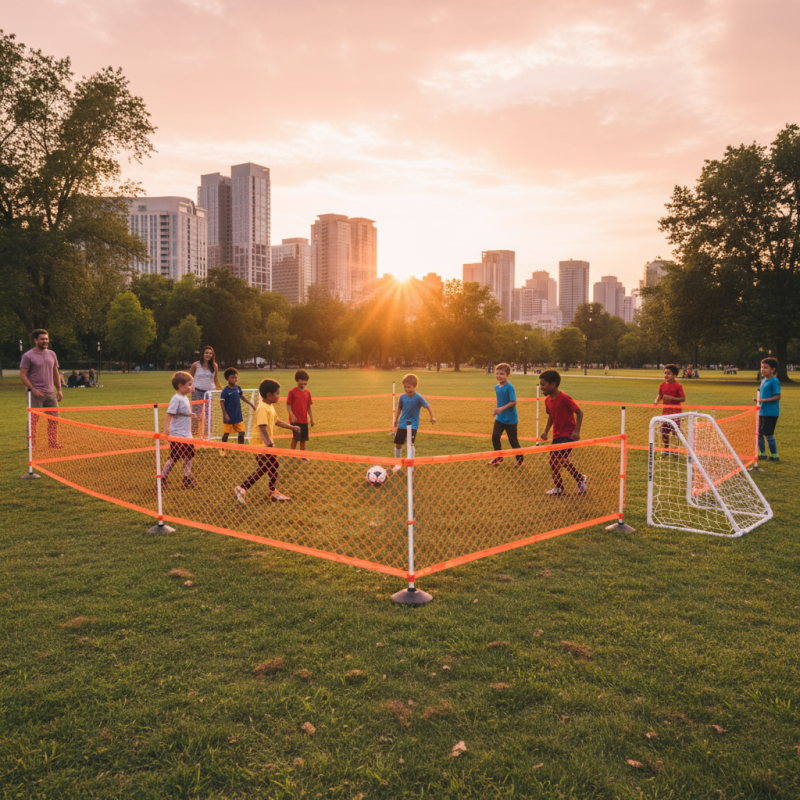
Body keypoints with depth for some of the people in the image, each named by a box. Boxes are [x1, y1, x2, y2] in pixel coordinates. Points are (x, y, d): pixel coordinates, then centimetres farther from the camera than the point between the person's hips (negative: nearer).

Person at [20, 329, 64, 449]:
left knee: (54, 418, 6)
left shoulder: (51, 354, 12)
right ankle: (31, 444, 5)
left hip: (51, 393, 5)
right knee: (33, 419, -4)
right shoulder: (28, 356, -5)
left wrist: (59, 390, 13)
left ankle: (53, 442, 15)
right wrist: (33, 389, -16)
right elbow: (22, 374, -7)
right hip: (36, 394, -5)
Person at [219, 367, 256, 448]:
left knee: (241, 432, 8)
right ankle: (222, 449, 22)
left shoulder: (238, 388, 1)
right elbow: (222, 403, -15)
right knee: (226, 434, 5)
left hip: (238, 416, 5)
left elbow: (242, 396, 17)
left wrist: (251, 404, 19)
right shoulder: (225, 391, -16)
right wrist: (225, 414, -21)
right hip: (229, 417, -5)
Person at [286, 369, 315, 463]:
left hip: (304, 420, 5)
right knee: (296, 438, -7)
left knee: (303, 439, 10)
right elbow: (288, 405, -7)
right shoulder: (292, 392, -7)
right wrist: (292, 416, -19)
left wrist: (311, 418, 11)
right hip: (295, 420, -5)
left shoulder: (307, 392, 7)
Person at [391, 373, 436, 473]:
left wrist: (432, 417, -18)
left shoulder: (418, 398, -15)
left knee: (409, 444, -17)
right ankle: (397, 465, 27)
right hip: (402, 424, 5)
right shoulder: (402, 397, -2)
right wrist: (396, 420, 17)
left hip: (413, 424, -5)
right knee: (398, 444, 8)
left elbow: (428, 406, -9)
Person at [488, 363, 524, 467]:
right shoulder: (496, 387, 4)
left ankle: (520, 459, 22)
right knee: (495, 437, 0)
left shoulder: (509, 387, -18)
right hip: (499, 418, 6)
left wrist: (502, 408, -27)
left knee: (513, 440, 3)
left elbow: (514, 402, -22)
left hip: (510, 419, -6)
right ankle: (499, 458, 17)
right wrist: (497, 410, 8)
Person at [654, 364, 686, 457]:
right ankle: (666, 450, 20)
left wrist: (672, 398, -24)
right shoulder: (662, 385, 4)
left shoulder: (678, 386, -11)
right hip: (665, 411, 5)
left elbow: (683, 398, -13)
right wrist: (657, 401, -6)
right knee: (664, 431, 5)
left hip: (675, 411, -5)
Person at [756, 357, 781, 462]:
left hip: (771, 413, -8)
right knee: (759, 434, 12)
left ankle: (774, 456, 6)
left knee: (768, 434, -6)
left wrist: (764, 400, -23)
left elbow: (777, 397, -17)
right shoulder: (763, 381, 14)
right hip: (762, 412, 8)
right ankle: (762, 454, 24)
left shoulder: (774, 381, -12)